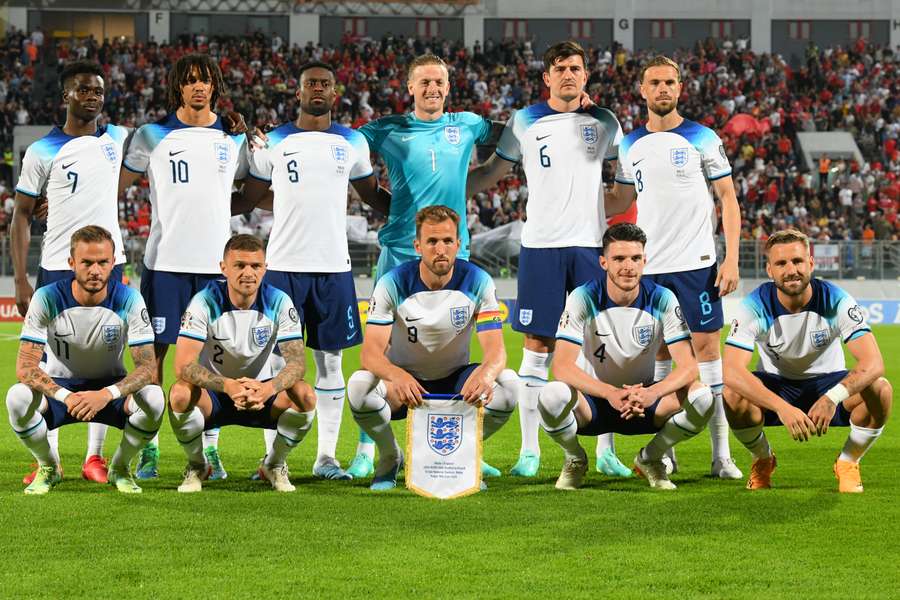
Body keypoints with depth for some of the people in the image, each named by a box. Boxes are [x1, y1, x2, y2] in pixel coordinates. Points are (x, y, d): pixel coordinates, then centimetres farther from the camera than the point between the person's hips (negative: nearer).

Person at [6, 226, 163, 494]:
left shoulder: (129, 300, -17)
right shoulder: (47, 298, -18)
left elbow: (148, 367, -21)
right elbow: (25, 366, -23)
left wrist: (107, 394, -40)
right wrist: (65, 396, -41)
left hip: (111, 386, 0)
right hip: (58, 386, 0)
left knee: (154, 398, -32)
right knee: (17, 397, -33)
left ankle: (119, 468, -2)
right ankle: (48, 467, -2)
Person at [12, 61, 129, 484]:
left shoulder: (116, 139, 7)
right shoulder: (43, 152, -4)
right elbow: (22, 215, -1)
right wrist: (20, 281, -7)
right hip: (58, 269, -3)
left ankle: (94, 458, 11)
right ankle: (48, 460, 6)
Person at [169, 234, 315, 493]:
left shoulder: (279, 302, -12)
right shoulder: (205, 302, -17)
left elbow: (297, 361, -19)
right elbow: (183, 365, -27)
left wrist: (269, 388, -42)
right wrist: (228, 386, -45)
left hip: (264, 392, 1)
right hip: (214, 392, -1)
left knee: (304, 395, -28)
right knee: (180, 393, -34)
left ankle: (274, 464, 1)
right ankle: (197, 465, -4)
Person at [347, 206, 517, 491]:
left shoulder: (477, 282, -14)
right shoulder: (393, 284, -17)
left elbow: (495, 349, -21)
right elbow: (370, 353, -25)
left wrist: (486, 373, -48)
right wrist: (398, 377, -49)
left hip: (455, 381, 1)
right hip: (404, 380, -1)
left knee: (507, 382, -28)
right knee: (360, 384, -34)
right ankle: (390, 457, -4)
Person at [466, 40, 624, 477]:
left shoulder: (604, 122, 8)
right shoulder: (525, 122, 4)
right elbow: (491, 172, 13)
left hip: (591, 245, 1)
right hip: (541, 245, -1)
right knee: (538, 348, -2)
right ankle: (529, 450, 3)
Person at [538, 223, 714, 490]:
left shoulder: (662, 300, -10)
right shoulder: (584, 299, -16)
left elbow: (688, 366, -16)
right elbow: (562, 367, -25)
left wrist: (652, 393, -37)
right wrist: (610, 393, -41)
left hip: (642, 400, 2)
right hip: (592, 402, -2)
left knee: (701, 397, -26)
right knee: (552, 395, -36)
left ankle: (651, 458, 3)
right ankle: (575, 460, -1)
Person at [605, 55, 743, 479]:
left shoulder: (702, 139, 0)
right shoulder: (631, 145, 9)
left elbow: (728, 198, 1)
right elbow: (623, 198, 21)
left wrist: (731, 258, -6)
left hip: (696, 263, -3)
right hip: (649, 265, 3)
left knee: (705, 346, -5)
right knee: (660, 352, 5)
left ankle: (721, 454, -4)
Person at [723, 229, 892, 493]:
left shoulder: (836, 300, -22)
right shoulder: (756, 306, -22)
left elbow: (873, 363, -30)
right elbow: (732, 371, -34)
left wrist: (833, 397, -48)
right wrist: (782, 407, -47)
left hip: (826, 382, 0)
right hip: (776, 386, 0)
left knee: (880, 390, -30)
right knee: (733, 395, -33)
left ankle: (848, 463, -3)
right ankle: (762, 461, -1)